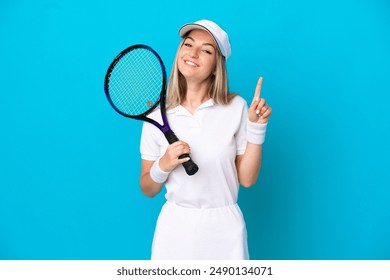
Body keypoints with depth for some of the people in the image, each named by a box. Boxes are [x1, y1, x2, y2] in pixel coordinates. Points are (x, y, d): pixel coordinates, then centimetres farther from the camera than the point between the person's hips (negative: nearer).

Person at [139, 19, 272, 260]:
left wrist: (256, 126, -12)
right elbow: (147, 190, 2)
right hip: (174, 228, 1)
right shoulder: (157, 114, -4)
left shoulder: (236, 107, -5)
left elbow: (247, 179, -5)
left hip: (224, 230, 0)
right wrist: (163, 166, -17)